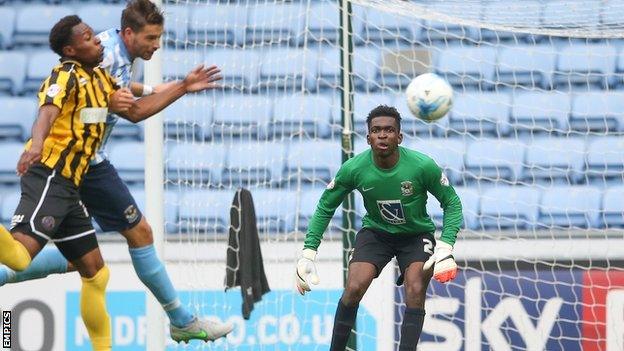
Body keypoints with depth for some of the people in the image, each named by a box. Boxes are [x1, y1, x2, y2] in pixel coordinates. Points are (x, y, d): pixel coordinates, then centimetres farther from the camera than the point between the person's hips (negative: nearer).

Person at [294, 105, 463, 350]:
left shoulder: (423, 166, -24)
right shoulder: (353, 169, -19)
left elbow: (452, 203, -9)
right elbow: (325, 207, -3)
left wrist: (445, 248, -21)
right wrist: (308, 253, -8)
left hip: (416, 235, -1)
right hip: (375, 232, 1)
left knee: (416, 292, -22)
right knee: (353, 289, -18)